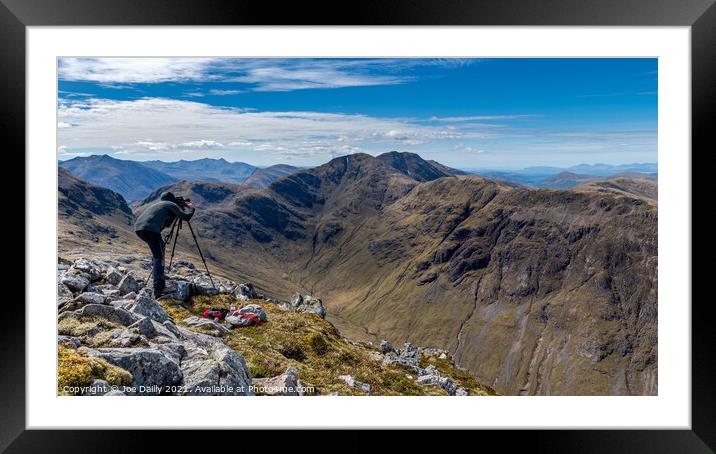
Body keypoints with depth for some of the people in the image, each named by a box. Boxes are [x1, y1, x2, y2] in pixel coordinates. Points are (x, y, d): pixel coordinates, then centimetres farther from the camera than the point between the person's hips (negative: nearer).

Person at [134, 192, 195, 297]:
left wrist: (174, 215, 38)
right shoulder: (171, 205, 13)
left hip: (138, 227, 9)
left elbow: (166, 224, 40)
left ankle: (156, 274, 34)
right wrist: (190, 207, 22)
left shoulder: (158, 204, 34)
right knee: (159, 257, -9)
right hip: (150, 228, -8)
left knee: (160, 245, 30)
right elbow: (186, 217, 5)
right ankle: (158, 291, -20)